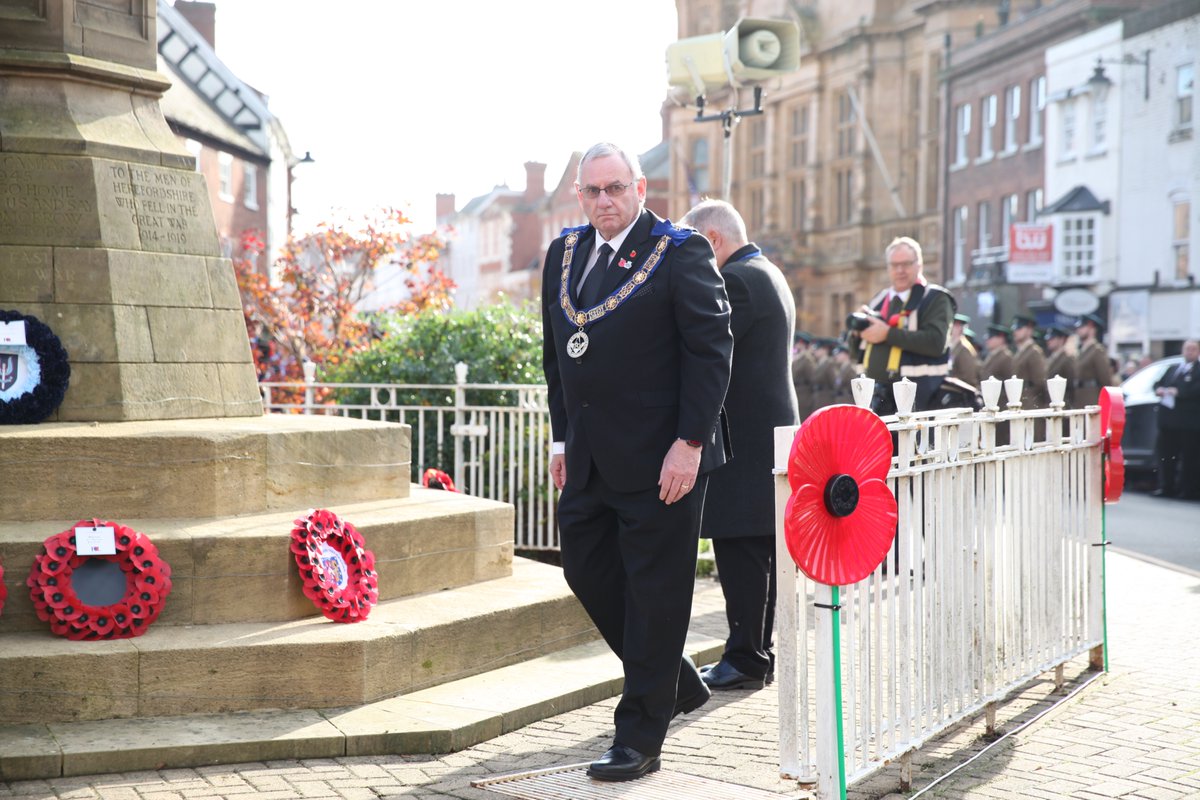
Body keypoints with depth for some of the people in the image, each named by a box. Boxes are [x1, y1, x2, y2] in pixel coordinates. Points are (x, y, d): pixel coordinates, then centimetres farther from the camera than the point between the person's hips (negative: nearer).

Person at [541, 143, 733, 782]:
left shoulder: (679, 252, -8)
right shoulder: (564, 254, 12)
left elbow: (711, 348, -11)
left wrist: (689, 443, -17)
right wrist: (563, 438, 13)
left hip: (660, 458, -7)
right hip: (591, 459, 7)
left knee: (654, 592, 1)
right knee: (586, 568, 12)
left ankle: (640, 739, 12)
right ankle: (677, 683, 32)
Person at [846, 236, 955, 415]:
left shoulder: (935, 298, -1)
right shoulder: (879, 301, 18)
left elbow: (935, 342, -18)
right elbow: (858, 352, 22)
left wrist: (887, 334, -18)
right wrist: (857, 333, -2)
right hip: (878, 396, 6)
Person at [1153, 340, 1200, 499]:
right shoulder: (1172, 369, 22)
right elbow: (1158, 383, 22)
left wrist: (1178, 392, -20)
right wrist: (1159, 389, -1)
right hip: (1167, 420, 6)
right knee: (1166, 455, 6)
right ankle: (1166, 487, 12)